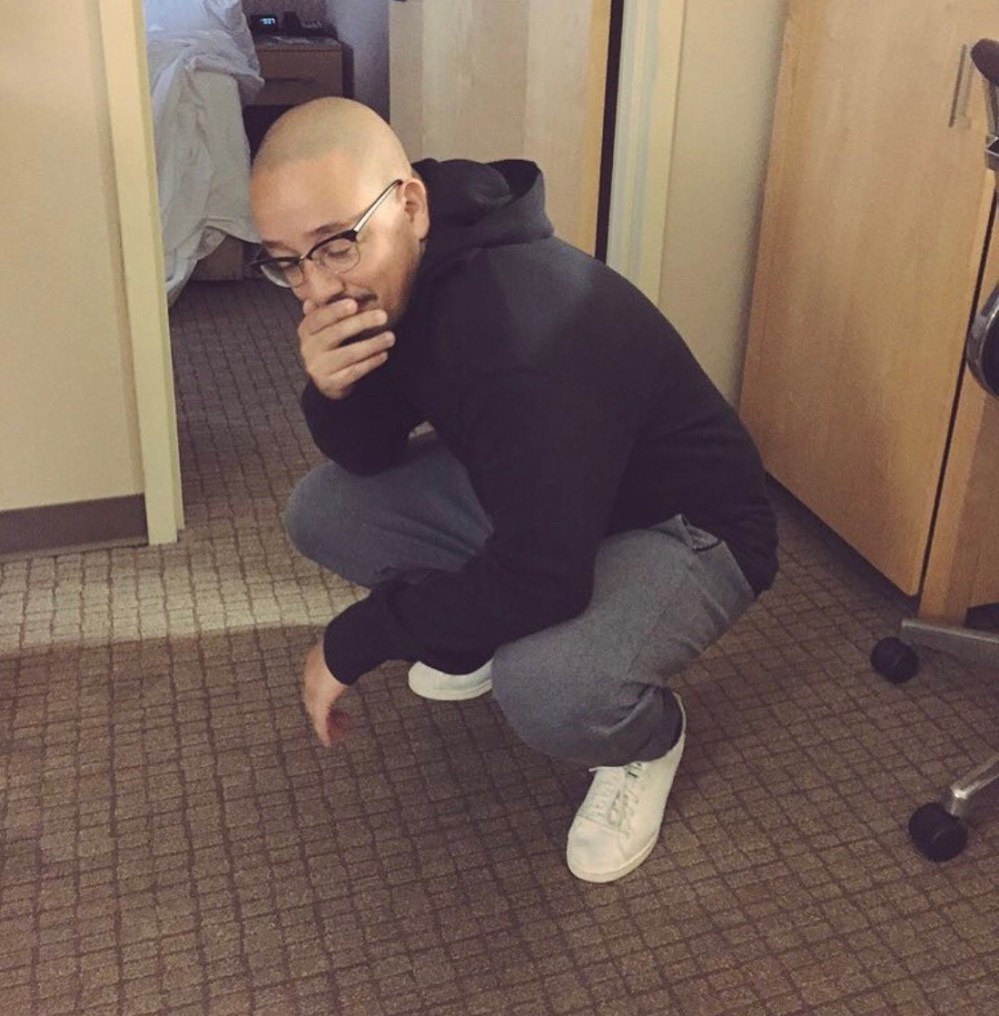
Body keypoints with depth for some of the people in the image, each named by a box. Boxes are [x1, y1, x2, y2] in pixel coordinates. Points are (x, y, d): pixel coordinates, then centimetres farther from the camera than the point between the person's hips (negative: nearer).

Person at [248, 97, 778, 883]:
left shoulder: (528, 328, -37)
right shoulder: (396, 277, -11)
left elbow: (541, 579, -36)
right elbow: (370, 457, -2)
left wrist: (353, 642, -23)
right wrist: (332, 394, -27)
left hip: (684, 528, -7)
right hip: (525, 497, 8)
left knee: (543, 689, -35)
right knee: (321, 512, -4)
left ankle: (647, 738, 1)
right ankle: (480, 631, 19)